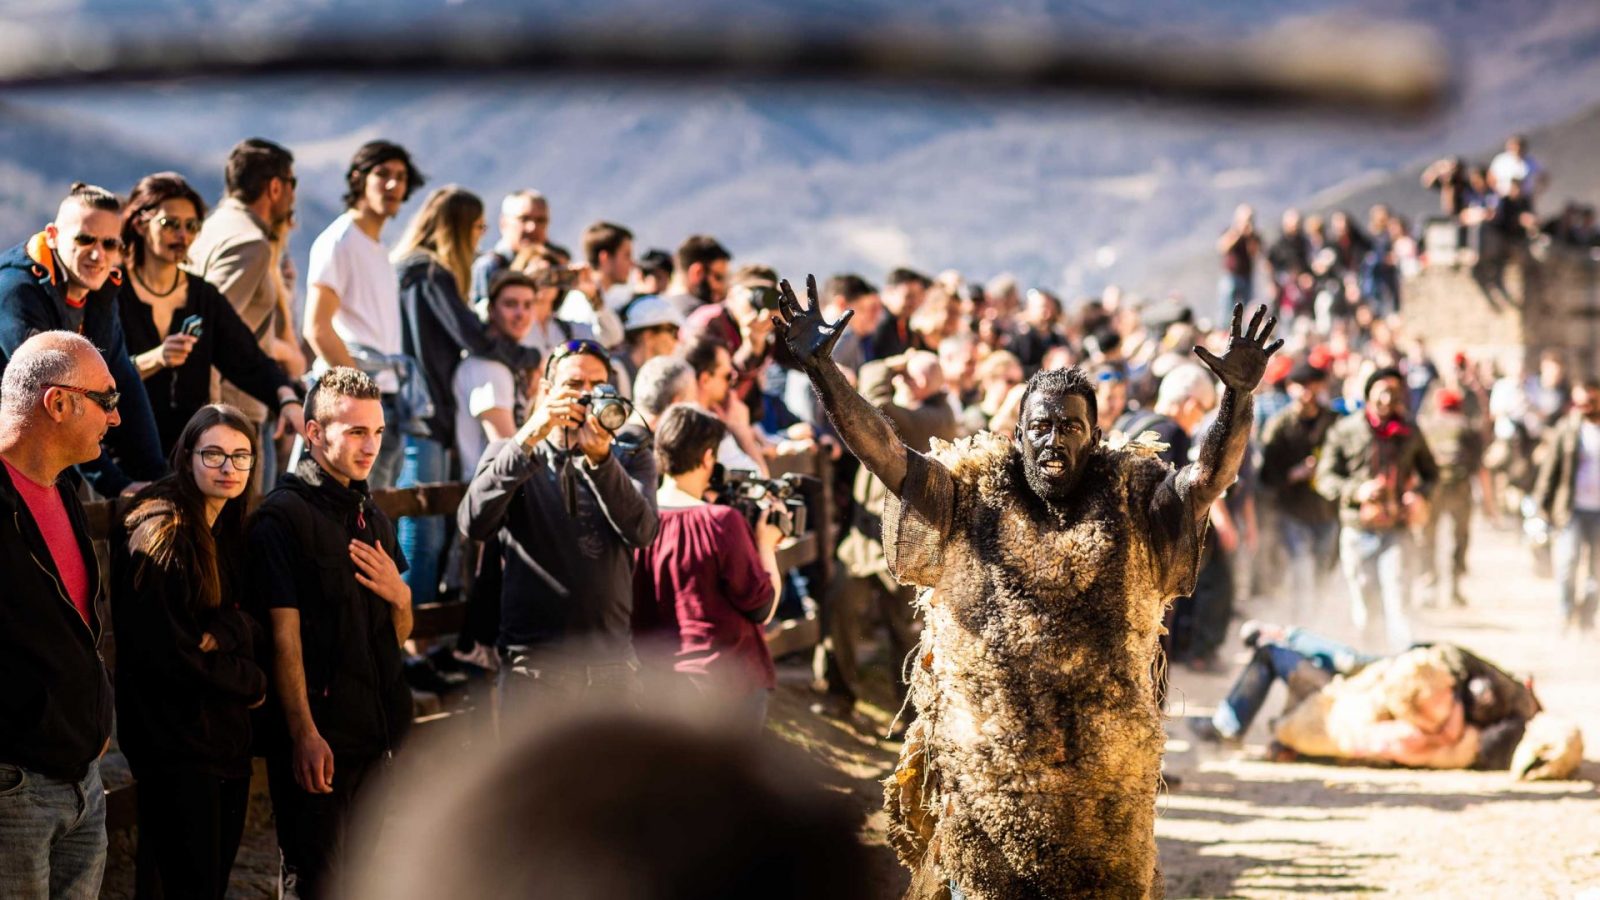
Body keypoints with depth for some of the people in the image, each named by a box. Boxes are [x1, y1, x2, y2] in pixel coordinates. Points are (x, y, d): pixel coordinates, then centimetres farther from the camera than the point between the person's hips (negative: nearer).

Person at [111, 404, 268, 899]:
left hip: (227, 731, 8)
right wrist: (251, 682, -6)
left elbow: (257, 623, 5)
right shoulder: (161, 533, -13)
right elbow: (167, 648, -17)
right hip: (177, 735, -8)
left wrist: (229, 630, -18)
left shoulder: (231, 528, 11)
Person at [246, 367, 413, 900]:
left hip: (380, 732, 8)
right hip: (320, 737, -8)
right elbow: (284, 636, -13)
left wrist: (400, 596, -2)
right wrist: (304, 735, -18)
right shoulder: (283, 516, -9)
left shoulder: (372, 515, 15)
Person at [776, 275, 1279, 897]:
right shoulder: (974, 493, 1)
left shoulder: (1133, 500, 1)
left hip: (1105, 771, 0)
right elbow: (885, 453, -7)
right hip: (986, 769, 0)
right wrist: (821, 369, -19)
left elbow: (1208, 477, -15)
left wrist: (1238, 395, -32)